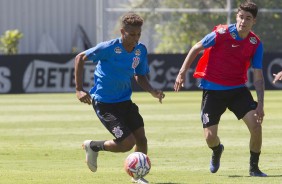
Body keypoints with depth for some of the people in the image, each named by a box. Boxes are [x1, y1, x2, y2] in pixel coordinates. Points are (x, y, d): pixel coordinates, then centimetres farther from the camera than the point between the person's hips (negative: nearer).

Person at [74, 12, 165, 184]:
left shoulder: (141, 50, -2)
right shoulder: (109, 48, -20)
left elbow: (140, 76, 12)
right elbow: (80, 58, -12)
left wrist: (152, 91, -9)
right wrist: (79, 89, -17)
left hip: (125, 101, 6)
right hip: (104, 103, -6)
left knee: (141, 139, -1)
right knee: (127, 143, -12)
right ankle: (93, 146, 15)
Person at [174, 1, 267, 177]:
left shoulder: (256, 44, -7)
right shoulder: (221, 34, -15)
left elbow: (258, 76, -2)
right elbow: (196, 48, -1)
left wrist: (260, 104, -10)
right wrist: (182, 73, -2)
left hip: (238, 89, 2)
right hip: (213, 90, -2)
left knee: (255, 124, -17)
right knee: (210, 137, -5)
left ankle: (254, 167, 3)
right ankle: (217, 151, 36)